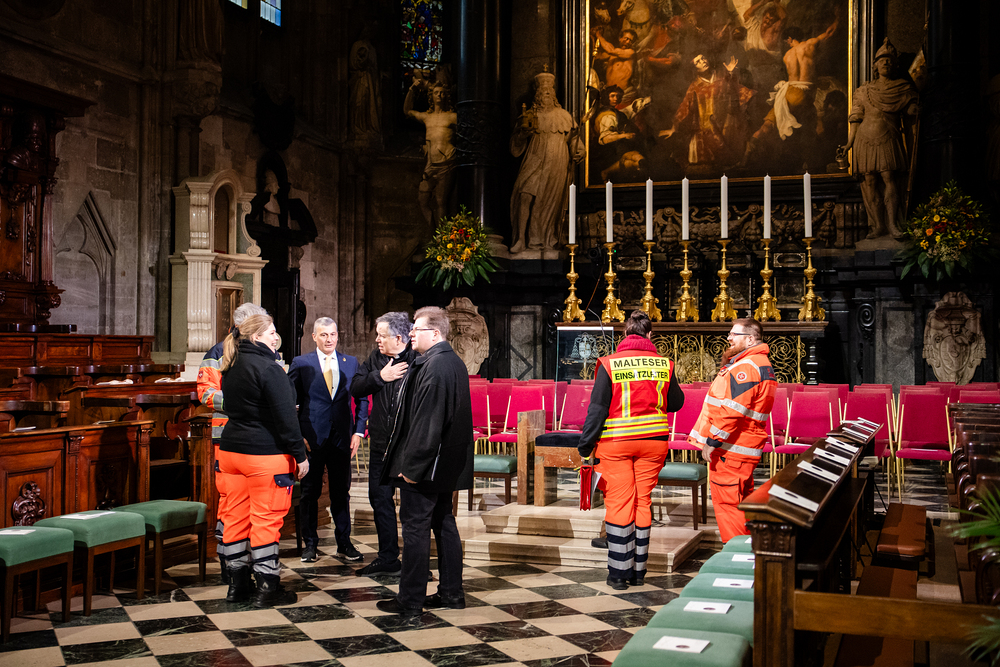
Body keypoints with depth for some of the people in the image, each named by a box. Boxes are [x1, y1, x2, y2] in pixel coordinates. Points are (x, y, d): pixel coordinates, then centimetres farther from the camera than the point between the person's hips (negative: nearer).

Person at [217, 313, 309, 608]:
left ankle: (237, 585, 19)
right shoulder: (268, 368, -15)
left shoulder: (231, 367, 10)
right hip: (266, 454, -8)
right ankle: (267, 588, 4)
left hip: (231, 450, 8)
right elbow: (285, 416, -17)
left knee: (235, 517, 11)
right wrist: (300, 454, -12)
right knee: (266, 520, -1)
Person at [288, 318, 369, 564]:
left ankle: (344, 544, 18)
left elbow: (362, 399, 10)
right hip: (311, 438, -2)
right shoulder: (300, 363, 2)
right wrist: (297, 435, -7)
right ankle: (309, 543, 19)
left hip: (342, 439, 2)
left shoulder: (351, 363, 8)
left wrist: (358, 431, 1)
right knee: (310, 493, 7)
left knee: (342, 492, 8)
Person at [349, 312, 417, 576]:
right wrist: (380, 376, -10)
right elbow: (355, 388, 4)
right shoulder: (375, 359, 8)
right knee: (380, 499, 13)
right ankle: (387, 557, 27)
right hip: (381, 445, 7)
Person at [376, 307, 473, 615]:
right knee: (444, 524, 15)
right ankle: (451, 593, 24)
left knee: (415, 529, -2)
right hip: (447, 466, 10)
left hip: (424, 467, -10)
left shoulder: (433, 368, -21)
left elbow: (426, 424, -25)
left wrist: (412, 466, -20)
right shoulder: (455, 363, 11)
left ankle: (410, 599, 6)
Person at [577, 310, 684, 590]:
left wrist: (585, 447, -2)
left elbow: (597, 409, -8)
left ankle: (619, 572, 6)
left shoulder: (609, 364, -7)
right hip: (653, 440, 2)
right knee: (643, 502, 11)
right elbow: (676, 402, 12)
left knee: (619, 504, 4)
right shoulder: (664, 364, -1)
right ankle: (638, 571, 17)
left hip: (616, 442, -2)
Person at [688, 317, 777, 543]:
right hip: (745, 448, 11)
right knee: (742, 502, 17)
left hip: (729, 448, -11)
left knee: (726, 503, -5)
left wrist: (711, 442, -20)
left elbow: (731, 411, -25)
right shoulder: (763, 364, 17)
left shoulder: (745, 368, -19)